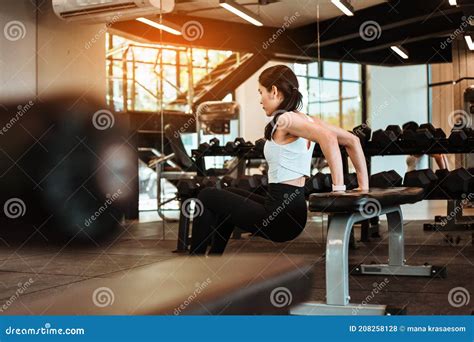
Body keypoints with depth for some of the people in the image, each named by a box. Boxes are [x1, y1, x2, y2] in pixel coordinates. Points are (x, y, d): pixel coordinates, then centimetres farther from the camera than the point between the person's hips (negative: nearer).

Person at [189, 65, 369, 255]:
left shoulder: (285, 120, -16)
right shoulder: (306, 120, 10)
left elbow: (328, 139, -32)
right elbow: (352, 140, 10)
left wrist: (338, 188, -30)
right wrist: (364, 185, 7)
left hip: (281, 217, -9)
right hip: (291, 210, 9)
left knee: (207, 197, 8)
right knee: (229, 196, 30)